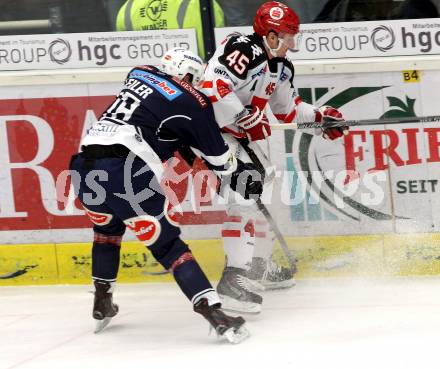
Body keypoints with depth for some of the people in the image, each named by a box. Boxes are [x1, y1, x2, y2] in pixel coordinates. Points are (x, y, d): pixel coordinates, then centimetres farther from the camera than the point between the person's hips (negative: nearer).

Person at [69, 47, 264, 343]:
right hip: (126, 174, -6)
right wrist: (242, 178, 31)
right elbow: (218, 155, 14)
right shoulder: (192, 104, 6)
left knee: (107, 230, 33)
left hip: (83, 168, 6)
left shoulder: (139, 75, 22)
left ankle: (102, 305, 39)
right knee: (167, 245, -2)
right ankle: (214, 312, -12)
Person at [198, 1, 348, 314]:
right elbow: (214, 86, -33)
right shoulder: (243, 49, -22)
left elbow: (288, 109, 22)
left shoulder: (281, 68, 8)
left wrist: (320, 116, 12)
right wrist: (250, 118, -31)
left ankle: (260, 265, 38)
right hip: (213, 126, -11)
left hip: (242, 134, 11)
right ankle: (236, 278, -30)